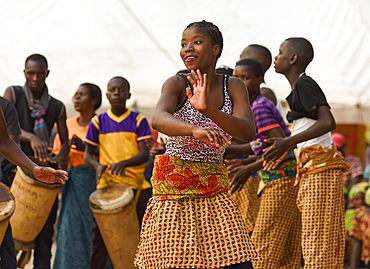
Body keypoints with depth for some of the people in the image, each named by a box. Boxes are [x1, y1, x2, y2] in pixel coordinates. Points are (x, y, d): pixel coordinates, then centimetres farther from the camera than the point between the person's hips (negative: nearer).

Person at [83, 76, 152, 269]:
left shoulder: (138, 120, 4)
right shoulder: (98, 122, 8)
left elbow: (144, 154, -4)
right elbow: (87, 155, 12)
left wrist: (124, 163, -23)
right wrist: (98, 166, -12)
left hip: (136, 184, -1)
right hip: (106, 184, 1)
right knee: (100, 234, -2)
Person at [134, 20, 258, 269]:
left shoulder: (234, 87, 2)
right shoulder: (177, 84, -6)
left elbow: (248, 132, -14)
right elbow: (159, 120, -27)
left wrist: (208, 110, -32)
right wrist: (195, 129, -48)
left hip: (214, 190, 2)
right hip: (174, 189, -2)